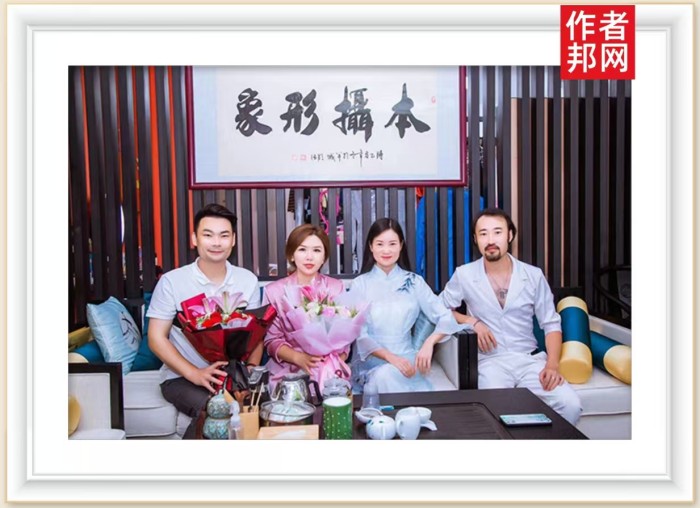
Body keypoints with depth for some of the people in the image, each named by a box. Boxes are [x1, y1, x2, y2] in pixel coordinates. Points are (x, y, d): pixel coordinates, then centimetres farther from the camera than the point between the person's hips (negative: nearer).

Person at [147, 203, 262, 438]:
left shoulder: (248, 280, 5)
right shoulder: (171, 282, -6)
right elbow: (157, 338, -6)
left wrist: (251, 368, -12)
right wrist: (195, 374, -19)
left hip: (233, 374, 3)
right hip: (182, 376, -2)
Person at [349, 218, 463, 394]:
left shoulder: (414, 281, 6)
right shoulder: (360, 283, 2)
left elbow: (446, 318, 1)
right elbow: (359, 333, -5)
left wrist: (429, 342, -20)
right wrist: (389, 356, -22)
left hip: (405, 358, 1)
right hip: (370, 361, -1)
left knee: (389, 375, -32)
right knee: (383, 377, -34)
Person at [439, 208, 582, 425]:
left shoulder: (533, 275, 5)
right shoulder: (464, 275, 0)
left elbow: (551, 323, 7)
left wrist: (552, 364, -8)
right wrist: (472, 321, -6)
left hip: (530, 358, 2)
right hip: (491, 361, -2)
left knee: (570, 405, -21)